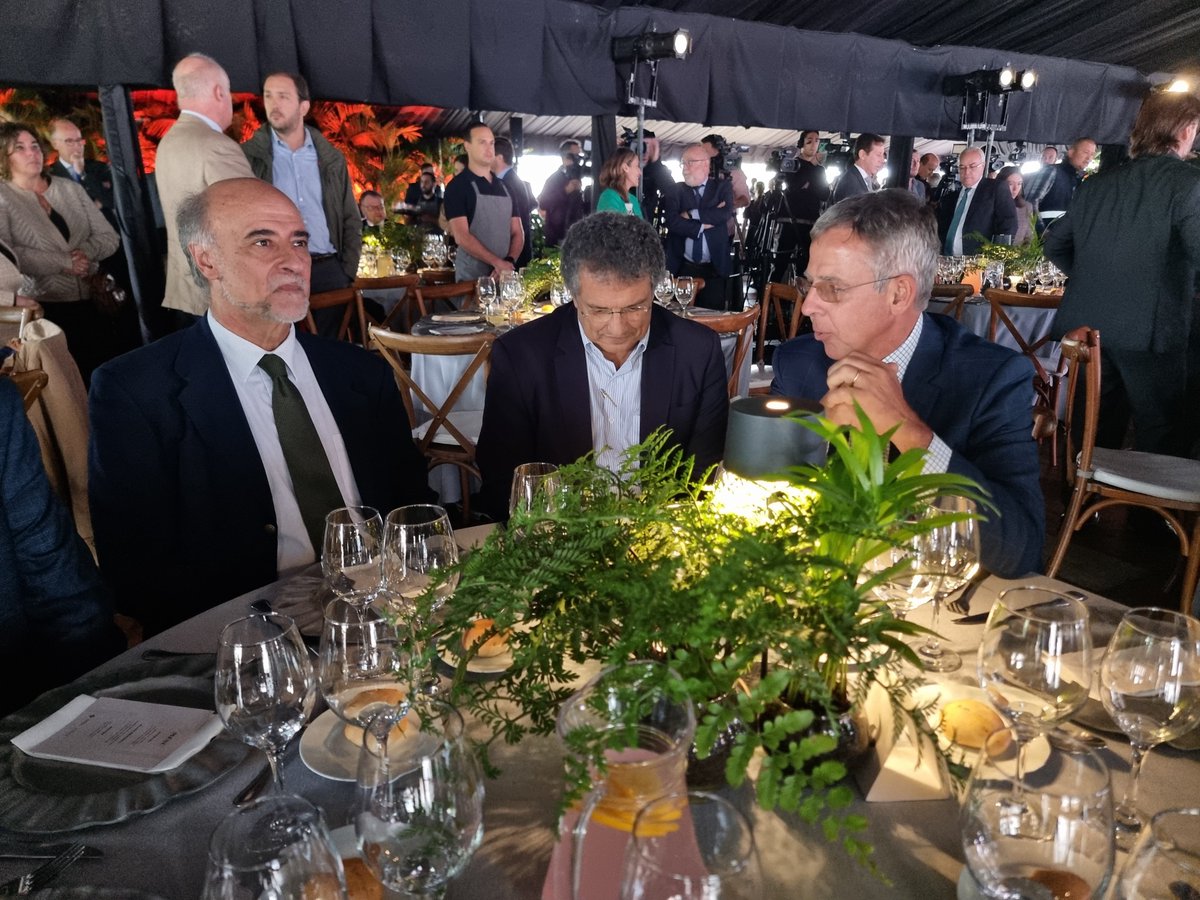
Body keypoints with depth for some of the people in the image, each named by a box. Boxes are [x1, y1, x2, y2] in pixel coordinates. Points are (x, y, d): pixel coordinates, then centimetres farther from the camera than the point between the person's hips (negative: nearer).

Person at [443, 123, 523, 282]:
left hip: (505, 274, 5)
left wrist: (509, 262, -8)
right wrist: (497, 262, -18)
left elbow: (517, 233, 10)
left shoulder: (505, 187, 14)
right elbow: (461, 236, -12)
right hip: (472, 277, -5)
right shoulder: (457, 186, -3)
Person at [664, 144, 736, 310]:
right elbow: (672, 221, -8)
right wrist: (704, 224, -11)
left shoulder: (722, 187, 8)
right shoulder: (676, 191, 8)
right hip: (682, 268, 0)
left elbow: (726, 213, -11)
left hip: (714, 268, 0)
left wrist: (691, 214, -10)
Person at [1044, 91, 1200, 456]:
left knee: (1094, 440, 17)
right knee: (1160, 446, 5)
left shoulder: (1096, 184, 10)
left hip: (1084, 326, 6)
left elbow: (1055, 243, 18)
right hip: (1149, 331, -6)